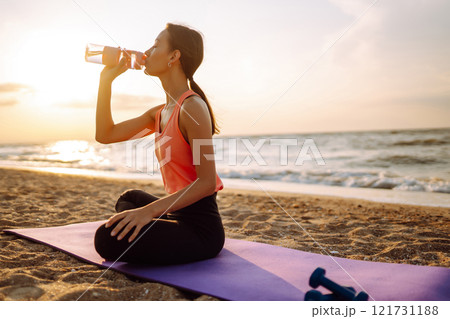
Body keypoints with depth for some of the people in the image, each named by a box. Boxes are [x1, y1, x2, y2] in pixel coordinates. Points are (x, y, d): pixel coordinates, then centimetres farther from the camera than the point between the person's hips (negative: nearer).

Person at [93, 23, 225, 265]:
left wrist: (149, 210, -29)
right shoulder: (159, 113, 10)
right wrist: (106, 79, 10)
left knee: (108, 238, -24)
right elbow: (105, 135, 13)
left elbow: (207, 182, -24)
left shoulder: (192, 107, -19)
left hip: (202, 229, -9)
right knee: (129, 198, 33)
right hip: (178, 214, 9)